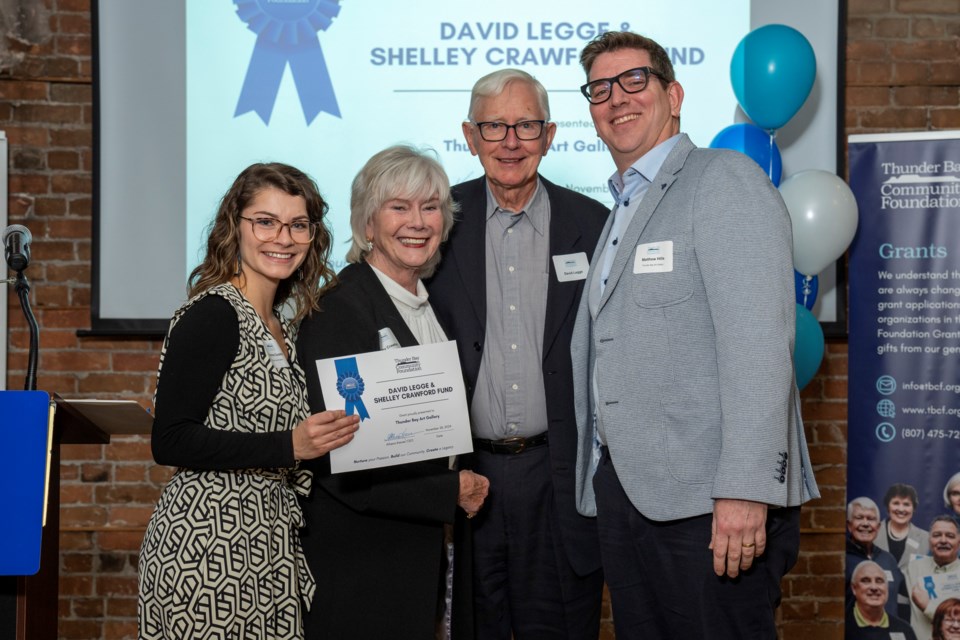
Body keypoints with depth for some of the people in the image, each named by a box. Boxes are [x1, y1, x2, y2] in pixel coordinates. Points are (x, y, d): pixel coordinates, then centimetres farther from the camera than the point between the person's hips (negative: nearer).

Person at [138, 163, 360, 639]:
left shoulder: (277, 324, 12)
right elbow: (170, 442, -18)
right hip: (209, 542, -8)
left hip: (266, 542, 8)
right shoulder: (211, 315, -12)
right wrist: (288, 446, -23)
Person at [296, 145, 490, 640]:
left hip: (433, 556, 7)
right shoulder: (336, 310, -14)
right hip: (363, 567, -7)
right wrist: (447, 492, -15)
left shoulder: (433, 303, 10)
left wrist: (466, 486, 3)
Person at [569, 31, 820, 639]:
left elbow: (757, 342, -17)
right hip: (622, 492, 8)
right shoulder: (621, 211, 21)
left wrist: (745, 491, -24)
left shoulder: (725, 179, -6)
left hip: (710, 501, -8)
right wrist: (604, 480, 9)